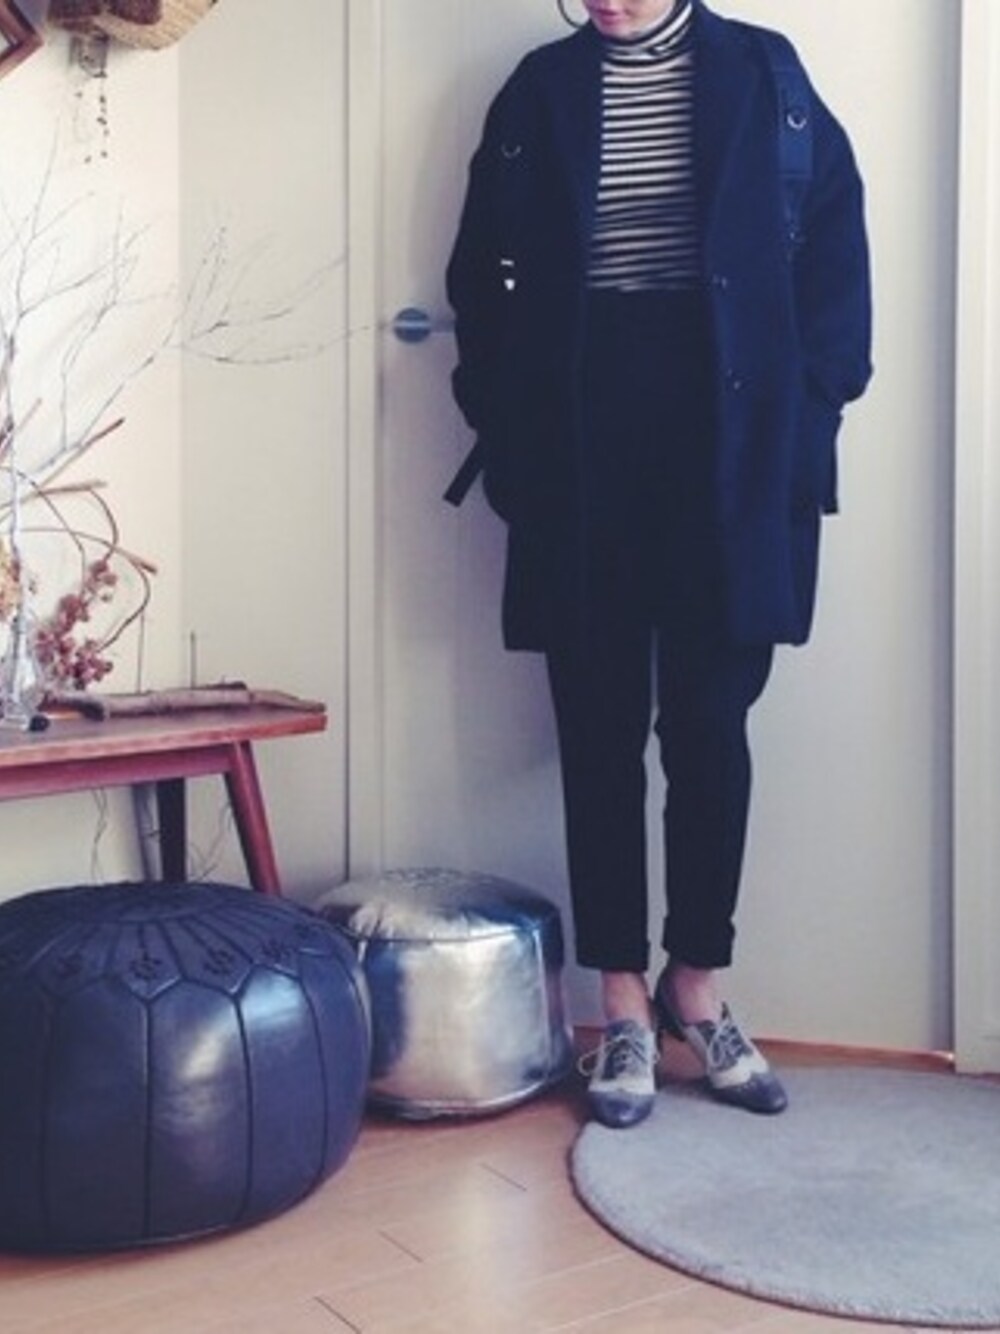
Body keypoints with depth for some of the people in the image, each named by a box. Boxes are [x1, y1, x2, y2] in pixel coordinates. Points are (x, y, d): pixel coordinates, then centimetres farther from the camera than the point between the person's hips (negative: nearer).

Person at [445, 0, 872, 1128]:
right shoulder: (539, 91, 10)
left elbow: (833, 251, 3)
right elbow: (484, 276, 9)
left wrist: (808, 411, -5)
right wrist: (504, 425, -1)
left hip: (732, 453, -1)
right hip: (582, 460, 1)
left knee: (709, 726, 3)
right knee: (600, 730, 3)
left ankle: (698, 989, 19)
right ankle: (624, 1005, 14)